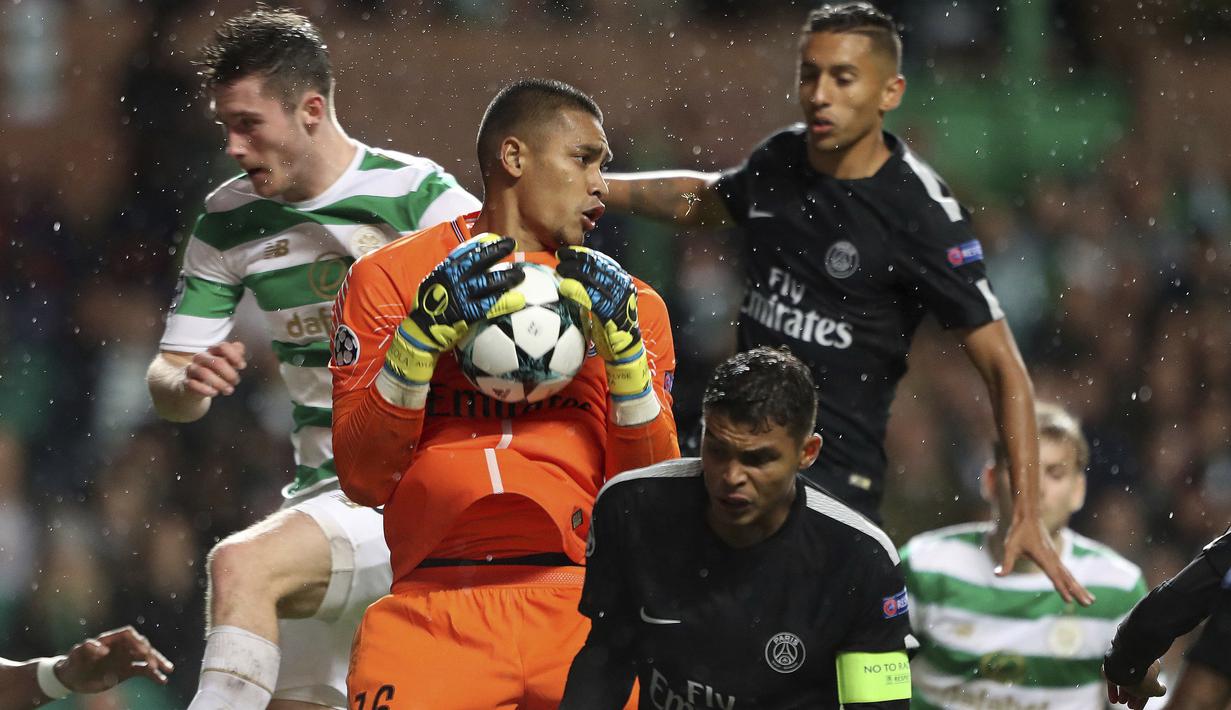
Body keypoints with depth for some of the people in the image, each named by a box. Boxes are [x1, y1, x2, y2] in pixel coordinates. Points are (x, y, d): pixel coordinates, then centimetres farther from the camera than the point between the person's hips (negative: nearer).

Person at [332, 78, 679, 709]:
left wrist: (623, 345, 1)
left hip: (579, 606, 2)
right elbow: (362, 480, 2)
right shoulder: (389, 279, 12)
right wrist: (425, 331, -8)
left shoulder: (627, 304, 18)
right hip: (435, 606, -2)